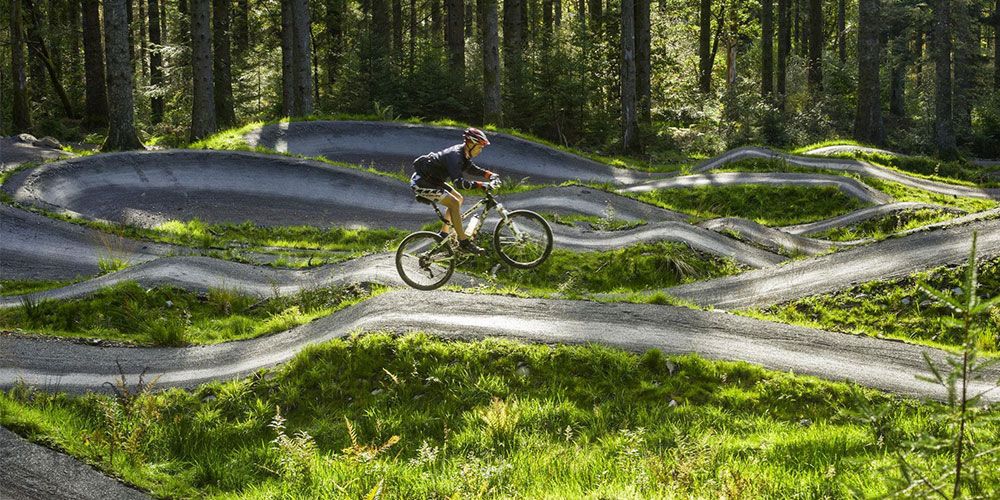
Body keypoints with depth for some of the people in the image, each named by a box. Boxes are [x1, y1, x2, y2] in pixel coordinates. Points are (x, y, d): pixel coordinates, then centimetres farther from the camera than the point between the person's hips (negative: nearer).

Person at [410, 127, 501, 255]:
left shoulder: (463, 154, 3)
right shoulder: (455, 155, -27)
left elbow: (472, 169, 19)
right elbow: (459, 182, -37)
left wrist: (490, 175, 4)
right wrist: (481, 185, -44)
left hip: (433, 180, 10)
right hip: (422, 183, -10)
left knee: (459, 199, 12)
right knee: (454, 203, -19)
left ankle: (444, 235, 18)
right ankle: (463, 242, -14)